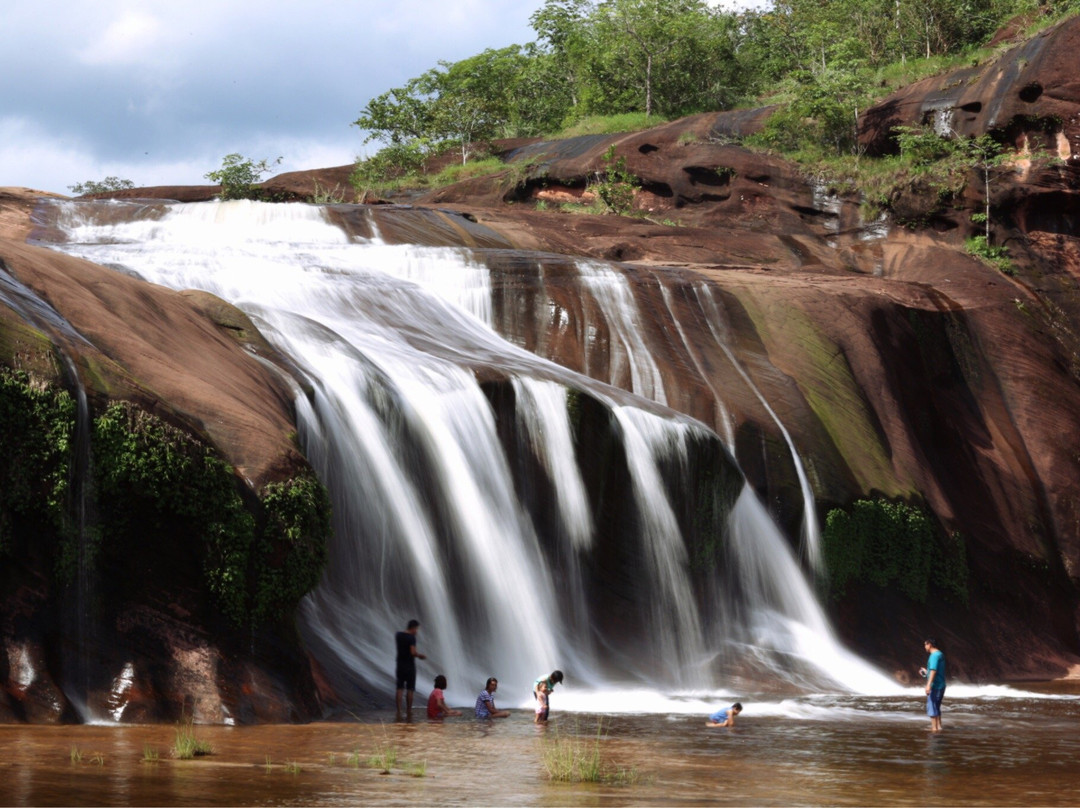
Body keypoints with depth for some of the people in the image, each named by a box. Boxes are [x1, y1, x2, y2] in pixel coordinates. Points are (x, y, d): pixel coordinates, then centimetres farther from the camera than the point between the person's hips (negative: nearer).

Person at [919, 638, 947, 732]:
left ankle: (934, 728, -7)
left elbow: (933, 670, -25)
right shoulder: (940, 654, 16)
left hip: (934, 686, -10)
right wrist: (926, 672, 31)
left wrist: (929, 684, -30)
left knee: (931, 707, -6)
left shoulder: (934, 655, -15)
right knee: (937, 707, 16)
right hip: (941, 685, 10)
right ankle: (938, 727, 17)